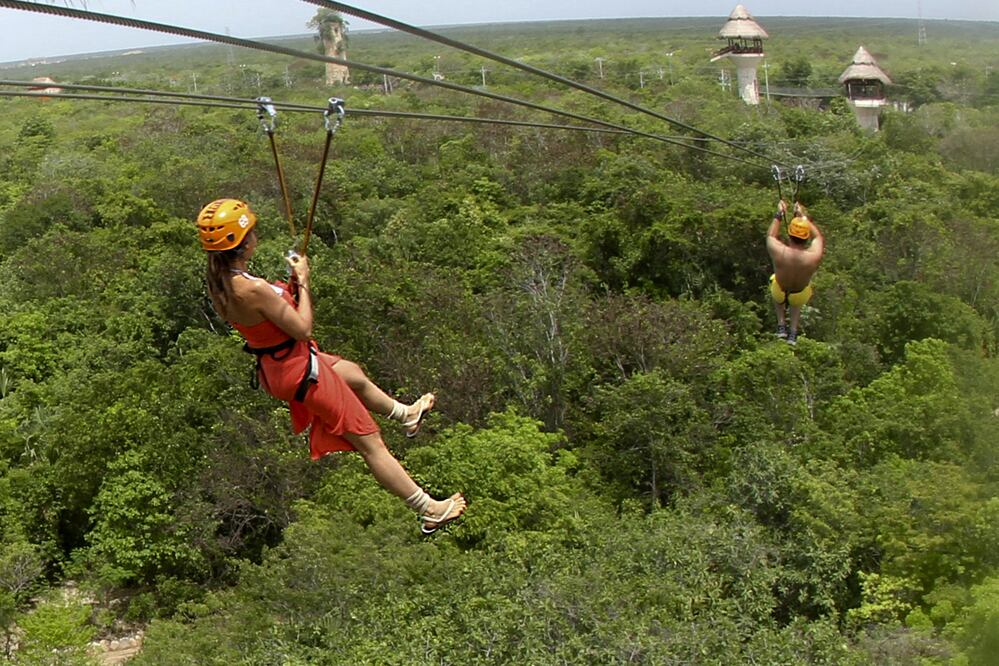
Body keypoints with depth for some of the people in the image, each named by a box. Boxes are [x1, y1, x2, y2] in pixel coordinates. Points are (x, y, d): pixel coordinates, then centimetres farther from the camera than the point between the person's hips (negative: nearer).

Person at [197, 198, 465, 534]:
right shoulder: (252, 289, -34)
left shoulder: (218, 281, -5)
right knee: (370, 441, 4)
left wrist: (289, 287, 2)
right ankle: (430, 509, 15)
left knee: (354, 375, 35)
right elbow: (303, 330, -25)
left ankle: (404, 413, 61)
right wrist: (303, 281, -14)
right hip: (299, 371, -9)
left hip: (273, 365, 9)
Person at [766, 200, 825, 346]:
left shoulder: (778, 251, -37)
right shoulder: (814, 256, -35)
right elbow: (819, 237, -11)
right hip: (800, 296, 1)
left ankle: (781, 325, 33)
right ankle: (793, 332, 36)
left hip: (780, 293, -1)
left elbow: (770, 235, -12)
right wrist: (804, 217, -3)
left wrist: (779, 215, -2)